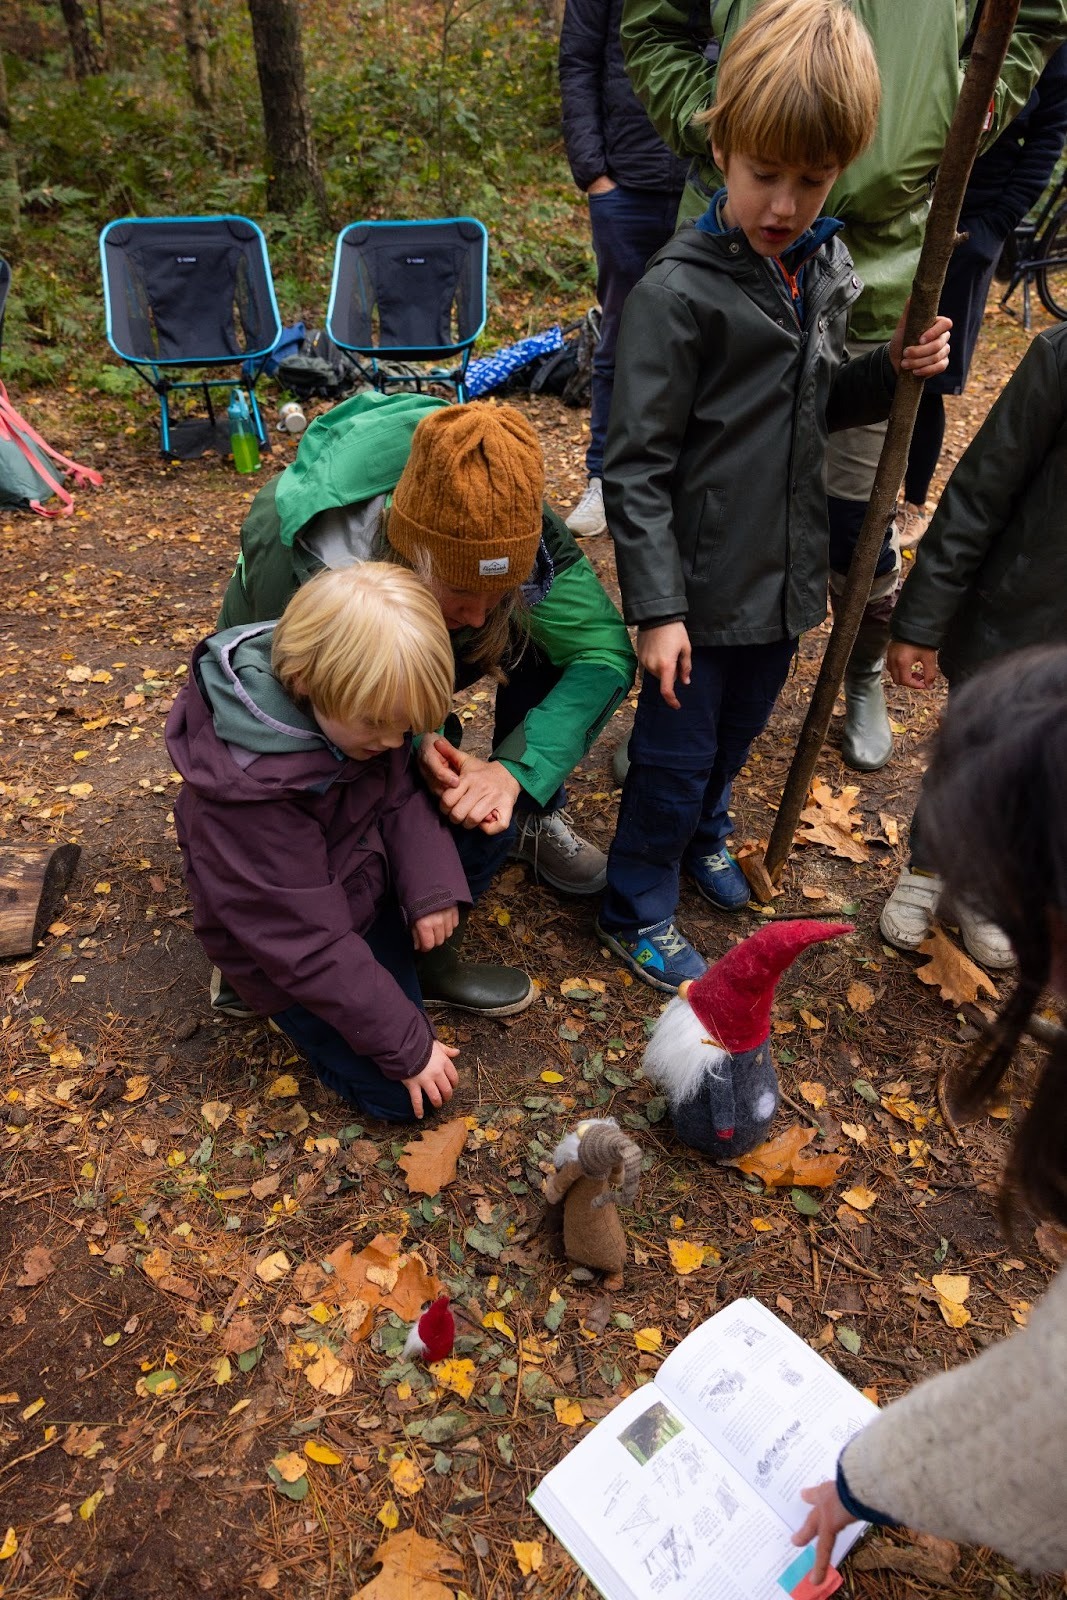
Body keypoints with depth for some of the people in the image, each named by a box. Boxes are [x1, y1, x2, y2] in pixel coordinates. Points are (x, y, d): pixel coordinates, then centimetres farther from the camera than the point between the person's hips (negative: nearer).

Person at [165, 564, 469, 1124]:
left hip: (364, 880, 7)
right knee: (402, 1093, -6)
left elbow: (402, 793, -3)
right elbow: (308, 944, -30)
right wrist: (408, 1047, -22)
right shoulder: (251, 788, -37)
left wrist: (432, 885, -20)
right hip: (287, 950, -7)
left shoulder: (357, 701, -17)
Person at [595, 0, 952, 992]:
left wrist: (890, 372, -3)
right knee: (675, 754, 7)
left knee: (740, 728, 24)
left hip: (785, 571, 7)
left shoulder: (825, 269, 4)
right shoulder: (678, 294, -17)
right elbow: (636, 465, -17)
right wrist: (656, 607, -19)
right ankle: (636, 912, 30)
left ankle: (700, 835, 52)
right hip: (703, 583, -6)